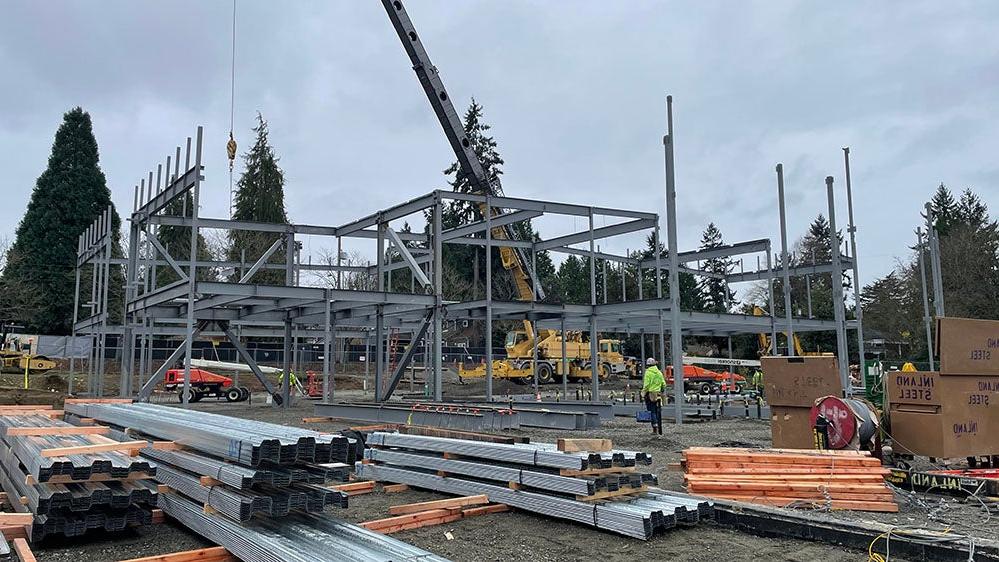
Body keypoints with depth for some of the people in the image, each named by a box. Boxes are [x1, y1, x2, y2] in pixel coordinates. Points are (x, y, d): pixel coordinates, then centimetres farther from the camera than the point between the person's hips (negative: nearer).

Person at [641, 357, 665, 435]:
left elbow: (646, 385, -15)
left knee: (652, 411, -2)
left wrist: (643, 392, -3)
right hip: (658, 394, 5)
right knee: (658, 412, 12)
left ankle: (655, 429, -10)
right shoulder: (659, 372, 7)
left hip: (650, 394, -5)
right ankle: (660, 430, 16)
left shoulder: (648, 373, -10)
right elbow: (664, 384, 9)